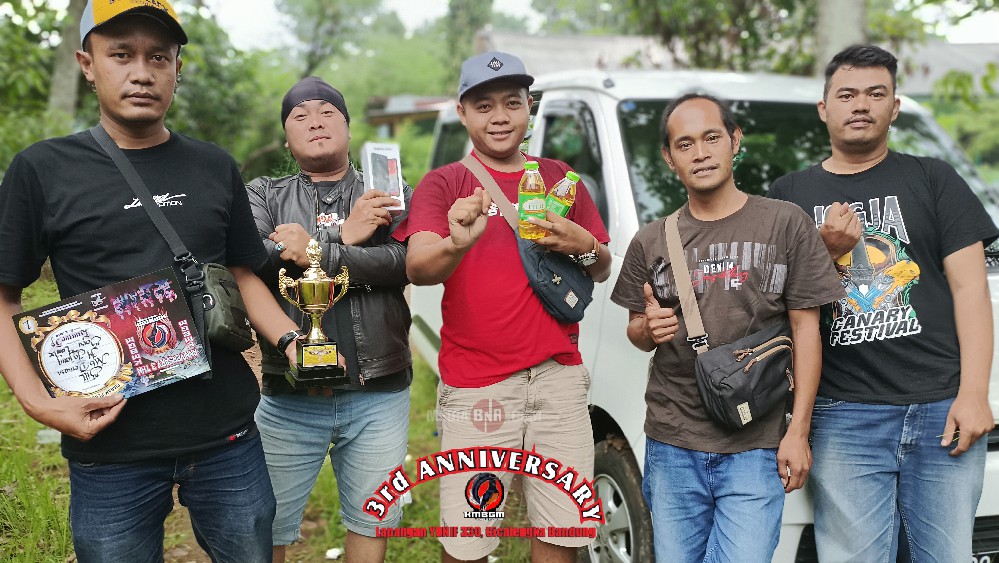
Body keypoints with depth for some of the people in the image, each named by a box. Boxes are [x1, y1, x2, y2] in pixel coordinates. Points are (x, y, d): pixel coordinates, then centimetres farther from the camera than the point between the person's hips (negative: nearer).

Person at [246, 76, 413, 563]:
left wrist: (317, 252, -16)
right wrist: (342, 236, -15)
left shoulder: (389, 194, 7)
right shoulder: (264, 195, 7)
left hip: (378, 396, 1)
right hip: (290, 398, 0)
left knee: (371, 522, 14)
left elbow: (406, 263, -12)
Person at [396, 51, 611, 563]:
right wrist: (456, 244, -35)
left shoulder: (559, 178, 15)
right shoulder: (443, 184, 4)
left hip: (558, 377, 3)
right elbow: (417, 269, -13)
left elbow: (602, 270, 20)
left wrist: (583, 246, -3)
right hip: (474, 386, -3)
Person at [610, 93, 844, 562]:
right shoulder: (651, 242, 9)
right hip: (671, 445, 3)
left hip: (756, 448, -3)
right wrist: (648, 329, -9)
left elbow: (805, 329, 0)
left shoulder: (785, 224, 1)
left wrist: (798, 431, -6)